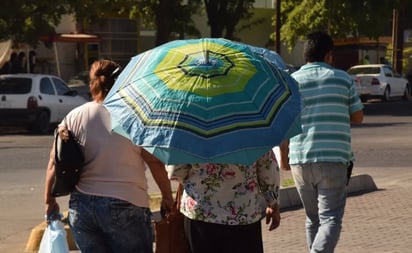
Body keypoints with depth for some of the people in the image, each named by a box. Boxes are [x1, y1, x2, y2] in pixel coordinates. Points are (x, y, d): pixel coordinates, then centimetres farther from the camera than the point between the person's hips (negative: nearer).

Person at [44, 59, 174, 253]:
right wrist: (167, 197, 6)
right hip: (125, 206, -3)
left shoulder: (74, 117, 3)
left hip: (81, 206, 4)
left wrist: (49, 200, 16)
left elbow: (55, 164, 4)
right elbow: (155, 162, -6)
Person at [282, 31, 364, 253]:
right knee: (330, 219, -4)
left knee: (313, 218, 17)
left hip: (300, 161, 3)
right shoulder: (343, 79, 3)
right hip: (334, 159, -3)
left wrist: (284, 157, 16)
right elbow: (358, 117, 9)